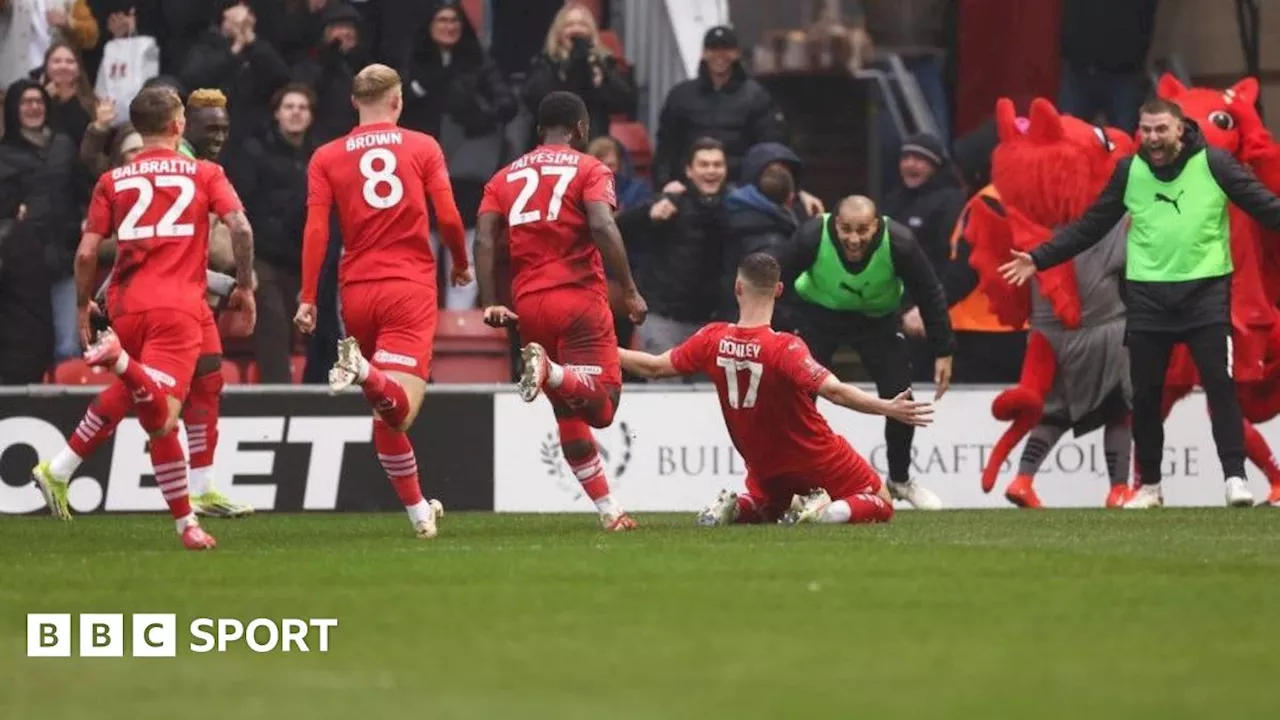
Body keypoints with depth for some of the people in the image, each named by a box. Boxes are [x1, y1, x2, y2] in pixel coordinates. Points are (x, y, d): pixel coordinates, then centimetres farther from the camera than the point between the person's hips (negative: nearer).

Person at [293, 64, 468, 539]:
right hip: (410, 288, -3)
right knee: (399, 408, -15)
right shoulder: (423, 147, 4)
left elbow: (316, 230, -2)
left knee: (387, 416, 15)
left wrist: (308, 298, -1)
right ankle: (365, 373, -46)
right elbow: (449, 218, 0)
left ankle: (418, 511, 17)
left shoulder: (326, 157, 7)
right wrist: (461, 265, 18)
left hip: (357, 293, 3)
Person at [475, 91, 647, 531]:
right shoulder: (588, 169, 4)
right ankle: (552, 372, -38)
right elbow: (603, 228, -13)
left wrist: (490, 303, 0)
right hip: (579, 297, -5)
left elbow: (484, 238, 4)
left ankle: (608, 509, 9)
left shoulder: (506, 176, 17)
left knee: (568, 413, 13)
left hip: (529, 305, 5)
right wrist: (630, 291, -10)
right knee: (601, 404, -8)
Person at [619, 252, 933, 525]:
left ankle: (734, 508, 0)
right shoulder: (784, 348, -27)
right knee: (880, 505, 11)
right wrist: (889, 408, -37)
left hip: (763, 465, 5)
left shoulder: (712, 340, -12)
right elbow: (833, 390, -37)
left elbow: (655, 367, 0)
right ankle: (822, 513, -19)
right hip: (816, 459, -5)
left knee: (766, 510, 35)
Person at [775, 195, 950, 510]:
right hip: (818, 314, -1)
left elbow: (930, 295, -16)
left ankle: (900, 479, 19)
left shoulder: (899, 244, -31)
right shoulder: (813, 237, -34)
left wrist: (943, 351, -11)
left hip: (878, 317, 1)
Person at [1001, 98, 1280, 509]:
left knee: (1220, 385, -11)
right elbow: (1091, 226, 9)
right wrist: (1039, 260, 5)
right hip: (1147, 294, 3)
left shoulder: (1214, 164, -5)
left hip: (1206, 290, -3)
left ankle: (1235, 478, -10)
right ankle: (1149, 487, 17)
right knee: (1146, 394, 5)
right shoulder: (1129, 171, 3)